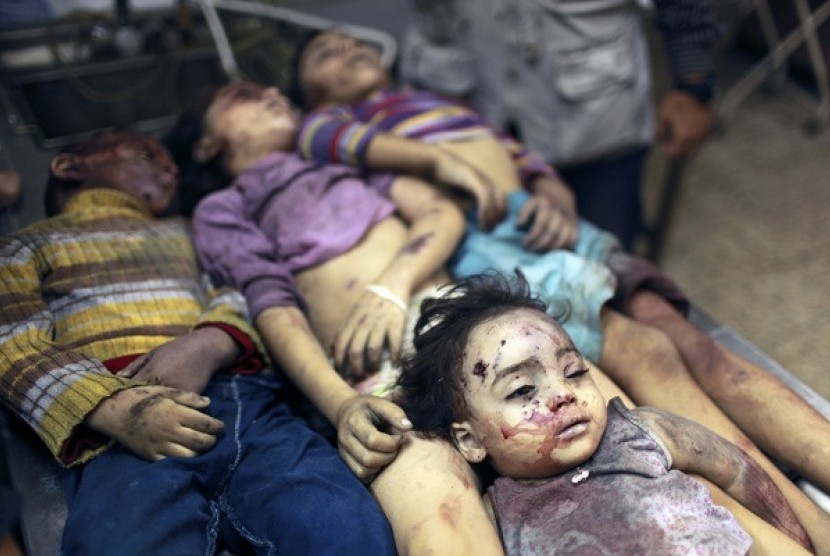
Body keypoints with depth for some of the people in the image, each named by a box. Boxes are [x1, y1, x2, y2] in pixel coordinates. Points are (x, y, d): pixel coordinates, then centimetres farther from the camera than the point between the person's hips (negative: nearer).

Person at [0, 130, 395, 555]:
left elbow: (242, 297, 17)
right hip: (122, 438, -1)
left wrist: (210, 344, -7)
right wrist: (115, 410, -13)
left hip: (250, 403, 2)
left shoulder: (189, 231, 33)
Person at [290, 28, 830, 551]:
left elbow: (537, 168, 25)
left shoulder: (454, 107, 37)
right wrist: (446, 160, -21)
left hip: (556, 226, 6)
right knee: (644, 353, -27)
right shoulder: (324, 124, 23)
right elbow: (339, 138, -3)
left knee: (692, 343, -19)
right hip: (473, 237, -5)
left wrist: (557, 199, 0)